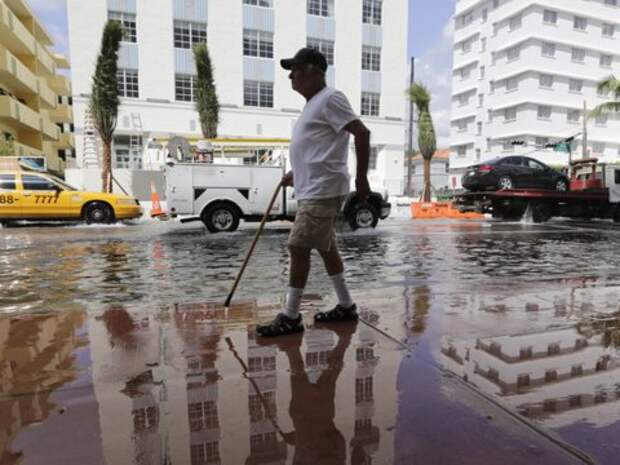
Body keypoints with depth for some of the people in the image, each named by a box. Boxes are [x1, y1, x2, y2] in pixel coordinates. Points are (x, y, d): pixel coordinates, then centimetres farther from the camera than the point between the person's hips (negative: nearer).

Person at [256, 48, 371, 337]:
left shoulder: (329, 98, -9)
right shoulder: (313, 103, 21)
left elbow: (362, 133, -17)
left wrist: (361, 178, -19)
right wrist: (296, 174, 23)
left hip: (322, 191, -11)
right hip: (311, 191, 11)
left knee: (298, 248, -9)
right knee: (325, 248, 13)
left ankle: (290, 317, 1)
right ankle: (346, 306, 25)